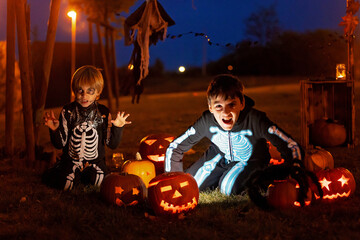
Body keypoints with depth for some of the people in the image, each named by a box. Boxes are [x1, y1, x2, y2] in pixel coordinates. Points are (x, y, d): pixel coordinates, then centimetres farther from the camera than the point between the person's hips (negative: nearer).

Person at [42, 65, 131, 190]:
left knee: (103, 182, -25)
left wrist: (117, 128, -19)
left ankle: (84, 176, 10)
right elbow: (60, 144, -3)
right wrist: (54, 129, -22)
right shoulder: (68, 111, -3)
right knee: (65, 184, -27)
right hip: (71, 160, -1)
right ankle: (76, 175, 11)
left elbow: (112, 144, -2)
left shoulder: (103, 113, -2)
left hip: (95, 161, 1)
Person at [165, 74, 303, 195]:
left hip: (251, 159, -4)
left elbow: (291, 147, -35)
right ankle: (222, 175, 26)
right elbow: (174, 149, -16)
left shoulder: (255, 121, -39)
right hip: (222, 156, 4)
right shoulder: (207, 121, -29)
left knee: (229, 188, -28)